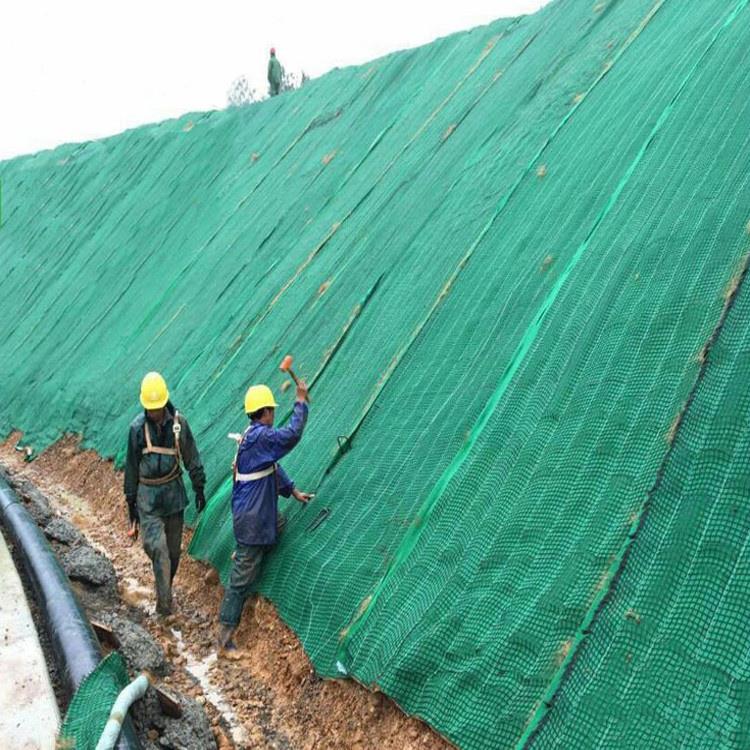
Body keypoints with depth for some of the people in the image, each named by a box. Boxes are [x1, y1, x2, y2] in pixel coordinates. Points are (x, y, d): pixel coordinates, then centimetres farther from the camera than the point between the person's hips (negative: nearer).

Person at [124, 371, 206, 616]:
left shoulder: (179, 423, -5)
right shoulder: (137, 427, -6)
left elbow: (192, 458, 5)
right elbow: (131, 467, 3)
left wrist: (199, 488, 6)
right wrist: (131, 504, 7)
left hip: (174, 492, 2)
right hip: (148, 495, -2)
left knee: (173, 549, 9)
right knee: (157, 546, -15)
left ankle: (165, 593, 27)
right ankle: (165, 602, -12)